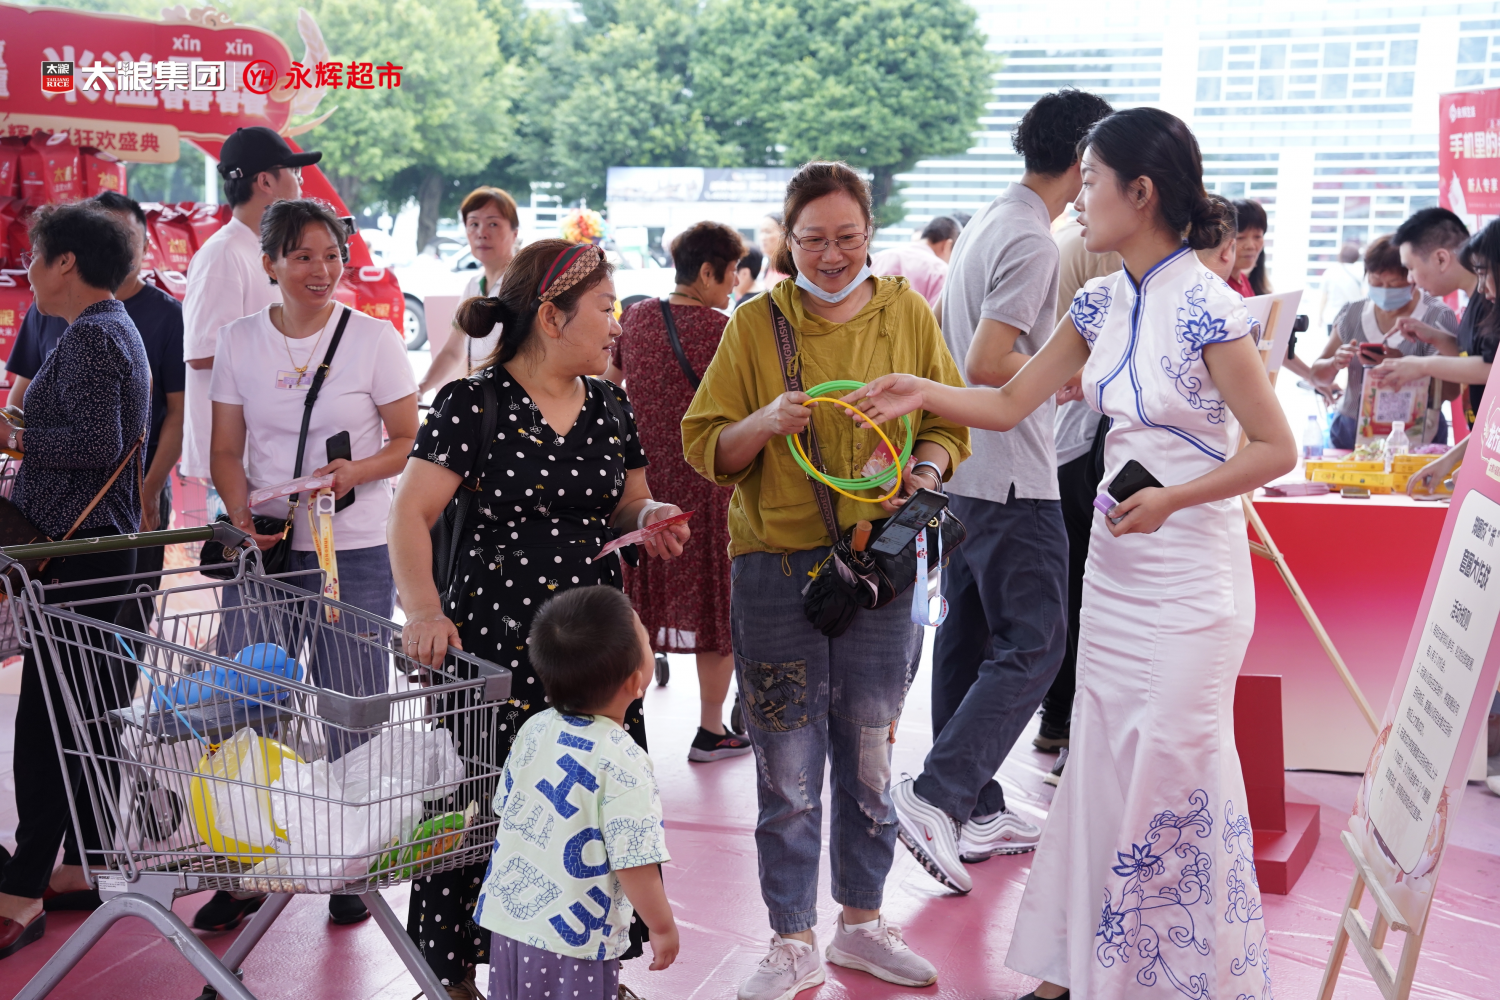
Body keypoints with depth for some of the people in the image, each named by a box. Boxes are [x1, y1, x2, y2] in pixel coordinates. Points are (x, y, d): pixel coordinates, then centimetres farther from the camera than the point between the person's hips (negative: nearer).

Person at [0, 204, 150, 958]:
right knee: (90, 714, 15)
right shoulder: (119, 328, 18)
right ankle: (84, 865, 24)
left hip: (73, 551, -10)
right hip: (106, 545, 10)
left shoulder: (89, 336, -13)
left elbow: (98, 444, -23)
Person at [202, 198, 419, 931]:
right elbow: (227, 452, 8)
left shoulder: (374, 338, -1)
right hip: (263, 550, 2)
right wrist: (243, 515, -10)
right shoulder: (239, 341, 5)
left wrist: (358, 470, -17)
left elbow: (411, 441, 2)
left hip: (354, 553, -2)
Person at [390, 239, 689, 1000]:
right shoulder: (472, 406, -7)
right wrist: (424, 609, -25)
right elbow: (411, 514, -11)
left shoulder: (609, 408, 11)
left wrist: (650, 519, -2)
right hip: (494, 646, -5)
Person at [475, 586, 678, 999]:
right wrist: (663, 928, -5)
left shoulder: (534, 729, -1)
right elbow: (634, 863, -20)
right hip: (573, 946, -6)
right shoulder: (622, 762, -21)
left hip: (507, 921, 6)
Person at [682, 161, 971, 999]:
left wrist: (924, 472, -11)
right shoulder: (756, 324, 1)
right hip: (777, 567, -2)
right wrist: (766, 422, -18)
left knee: (871, 757, 13)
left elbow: (949, 424, 10)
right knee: (789, 767, 3)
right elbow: (705, 446, 1)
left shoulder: (908, 315, 5)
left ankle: (862, 922, 30)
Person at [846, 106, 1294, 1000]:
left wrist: (1171, 499, -19)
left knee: (1174, 771, 0)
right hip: (1116, 560, 7)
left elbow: (1276, 448, -13)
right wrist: (921, 391, -3)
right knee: (1104, 764, 11)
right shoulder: (1102, 304, 6)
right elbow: (1012, 403, 10)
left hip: (1192, 570, -7)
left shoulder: (1207, 308, -16)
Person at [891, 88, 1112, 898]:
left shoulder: (985, 224, 15)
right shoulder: (1033, 241, -16)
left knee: (970, 638, 12)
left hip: (967, 469, 10)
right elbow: (987, 365, -23)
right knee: (1033, 644, -6)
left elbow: (940, 339, 23)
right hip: (1011, 478, -10)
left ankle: (974, 810, 21)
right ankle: (936, 795, -13)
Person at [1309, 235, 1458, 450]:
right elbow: (1318, 376, 13)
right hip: (1350, 433, 3)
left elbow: (1450, 390, -7)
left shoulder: (1438, 318, -2)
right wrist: (1336, 363, -9)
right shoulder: (1352, 314, 9)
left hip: (1412, 439, -3)